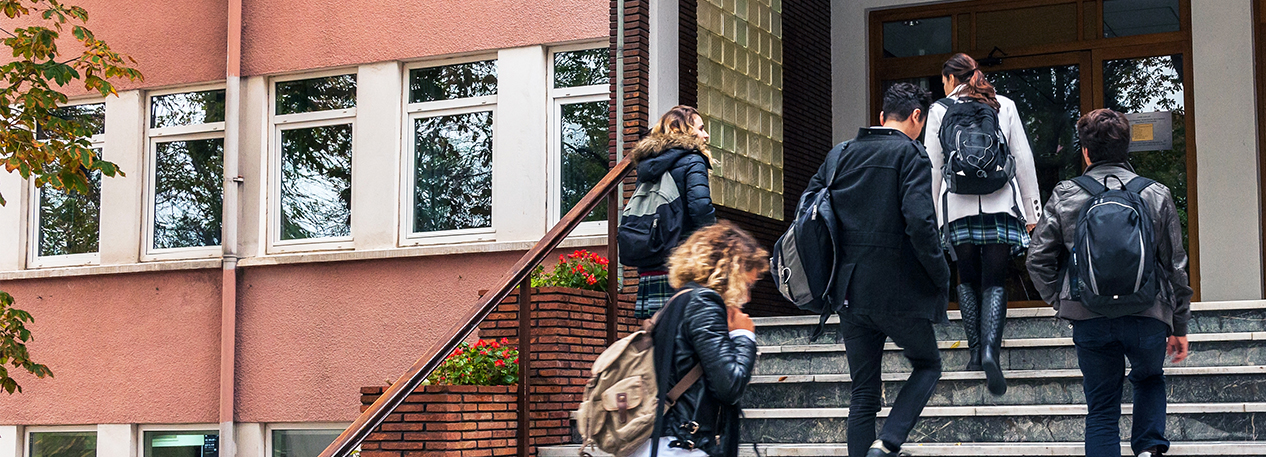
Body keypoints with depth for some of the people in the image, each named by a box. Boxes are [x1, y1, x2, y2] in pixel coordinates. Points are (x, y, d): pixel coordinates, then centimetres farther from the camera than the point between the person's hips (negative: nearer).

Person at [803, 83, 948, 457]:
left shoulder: (840, 155, 11)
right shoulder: (910, 153, -8)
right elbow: (919, 222, -20)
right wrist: (942, 277, -8)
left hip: (849, 291, 5)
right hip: (898, 291, -5)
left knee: (864, 392, 11)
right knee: (928, 365, 16)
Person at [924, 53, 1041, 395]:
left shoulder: (940, 110, 6)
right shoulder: (1005, 106, 10)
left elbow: (933, 166, 5)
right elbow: (1023, 159, 9)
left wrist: (931, 213, 11)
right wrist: (1031, 208, 13)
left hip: (959, 205, 0)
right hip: (1001, 205, 1)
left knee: (968, 280, 13)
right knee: (995, 282, -1)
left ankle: (975, 353, 8)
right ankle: (990, 349, -22)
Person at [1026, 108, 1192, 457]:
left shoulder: (1064, 197, 2)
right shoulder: (1156, 195, 3)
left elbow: (1038, 261, 1)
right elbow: (1176, 265, 7)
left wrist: (1061, 302, 13)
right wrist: (1179, 326, 15)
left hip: (1090, 319, -1)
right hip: (1148, 316, 1)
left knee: (1101, 409, 11)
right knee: (1150, 379, 28)